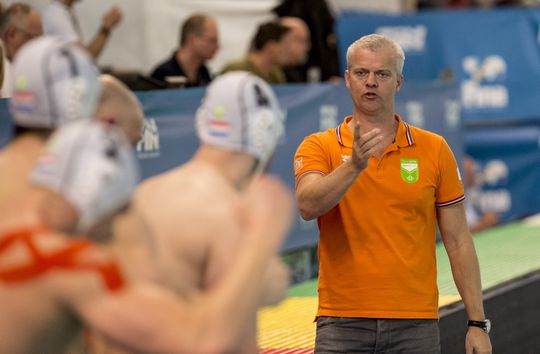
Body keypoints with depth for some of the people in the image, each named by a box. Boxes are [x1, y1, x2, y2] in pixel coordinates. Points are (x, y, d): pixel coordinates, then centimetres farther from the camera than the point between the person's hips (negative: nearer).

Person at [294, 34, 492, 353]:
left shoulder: (435, 150, 6)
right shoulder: (319, 147, 3)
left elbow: (458, 242, 7)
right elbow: (308, 206, -18)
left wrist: (478, 323, 2)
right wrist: (354, 165, -33)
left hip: (416, 324, 1)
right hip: (342, 324, -1)